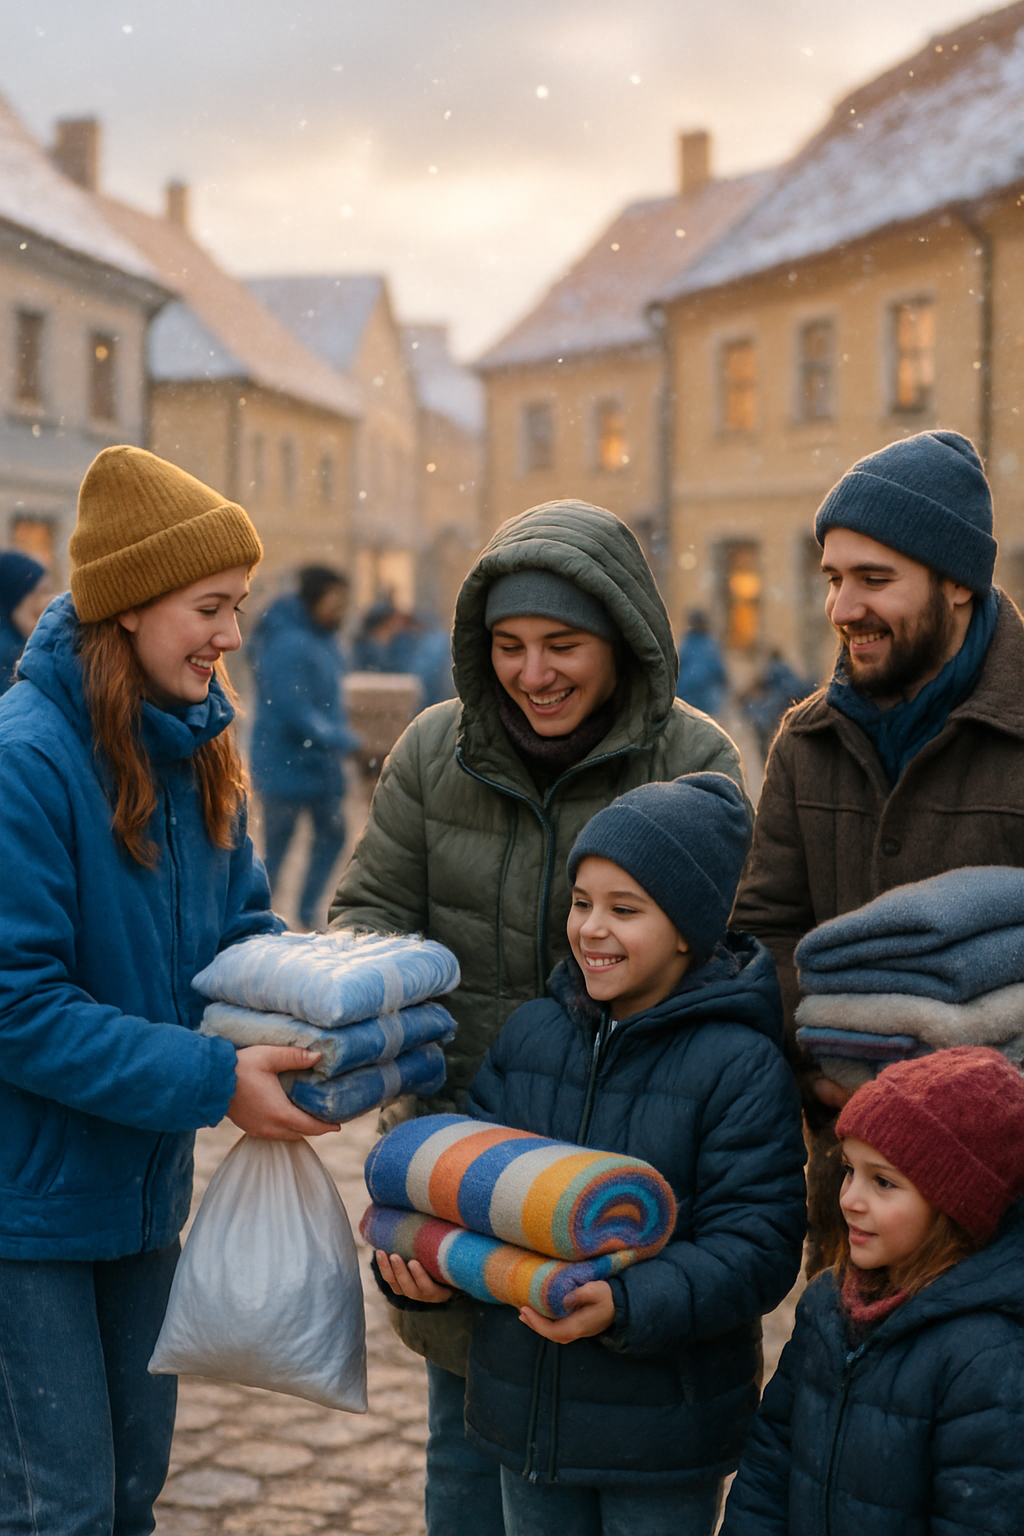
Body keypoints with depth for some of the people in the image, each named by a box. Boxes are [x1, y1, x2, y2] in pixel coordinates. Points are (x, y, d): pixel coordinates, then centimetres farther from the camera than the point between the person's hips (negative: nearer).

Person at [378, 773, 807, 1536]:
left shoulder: (743, 1065, -15)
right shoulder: (531, 1033, 1)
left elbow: (756, 1250, -19)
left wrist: (626, 1307, -32)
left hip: (665, 1433, -4)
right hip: (525, 1408, 5)